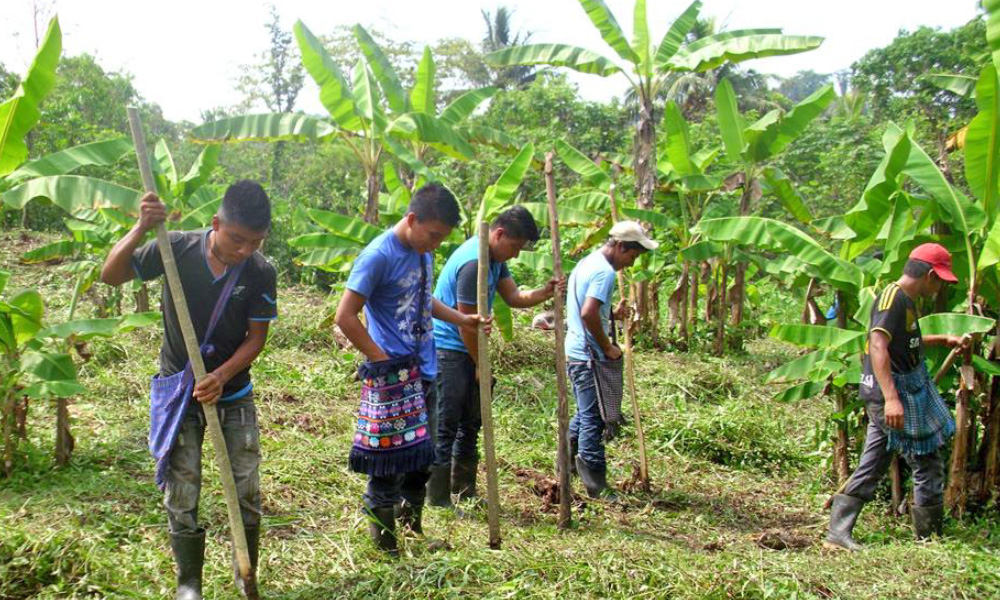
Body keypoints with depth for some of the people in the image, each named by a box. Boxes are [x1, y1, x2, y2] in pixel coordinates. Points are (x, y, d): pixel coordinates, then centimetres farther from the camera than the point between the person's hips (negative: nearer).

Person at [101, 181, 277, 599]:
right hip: (178, 390, -1)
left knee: (247, 491, 7)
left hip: (233, 392, 1)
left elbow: (257, 337, -8)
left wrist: (222, 375, -23)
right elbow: (111, 276, -13)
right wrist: (141, 229, -29)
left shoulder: (260, 273, -13)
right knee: (181, 497, 5)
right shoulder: (177, 248, -14)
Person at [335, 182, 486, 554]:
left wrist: (461, 320, 15)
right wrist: (381, 358, -14)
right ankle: (384, 545, 16)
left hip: (424, 373, 8)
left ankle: (413, 528, 34)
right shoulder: (379, 256, -17)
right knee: (389, 464, 0)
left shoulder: (423, 252, 7)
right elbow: (345, 317, -17)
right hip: (393, 377, -8)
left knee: (422, 459, 17)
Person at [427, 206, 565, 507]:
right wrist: (480, 366, -11)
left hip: (466, 350, 10)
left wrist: (545, 292, -13)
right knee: (446, 427, -5)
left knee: (470, 424, 16)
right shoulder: (474, 262, -24)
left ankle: (465, 491, 27)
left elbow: (514, 297, 7)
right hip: (447, 349, -10)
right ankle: (438, 499, 3)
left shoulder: (495, 258, 7)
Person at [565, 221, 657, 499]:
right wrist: (608, 347, -17)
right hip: (589, 356, -10)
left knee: (586, 413, 21)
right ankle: (596, 485, 4)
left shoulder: (587, 263, 15)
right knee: (594, 419, -3)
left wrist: (612, 315, 10)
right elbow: (588, 314, -28)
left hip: (575, 351, 10)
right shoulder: (604, 271, -17)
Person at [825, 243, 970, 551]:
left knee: (871, 468, 10)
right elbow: (878, 346, -28)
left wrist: (944, 339, 34)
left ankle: (837, 533, 11)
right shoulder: (894, 297, -15)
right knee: (928, 466, 2)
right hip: (896, 395, -10)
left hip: (903, 393, 10)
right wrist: (891, 397, -35)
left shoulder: (905, 300, 16)